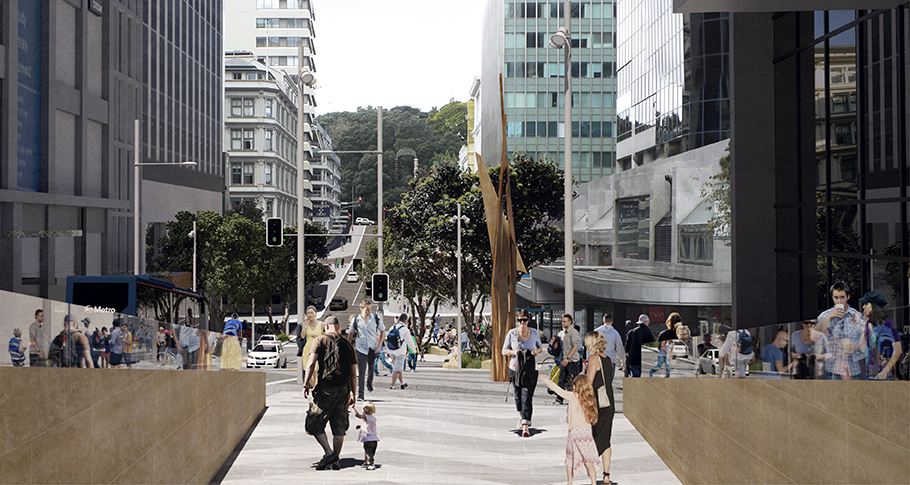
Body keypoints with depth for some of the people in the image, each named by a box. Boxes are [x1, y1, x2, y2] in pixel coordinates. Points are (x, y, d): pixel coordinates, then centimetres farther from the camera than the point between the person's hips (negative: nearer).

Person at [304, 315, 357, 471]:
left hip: (325, 388, -4)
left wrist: (306, 384, -5)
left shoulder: (321, 340, 1)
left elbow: (311, 364, -10)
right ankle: (335, 460, 9)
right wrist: (352, 393, 19)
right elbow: (353, 373, 12)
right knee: (339, 427, 9)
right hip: (343, 389, 4)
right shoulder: (347, 344, 12)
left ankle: (329, 453, -11)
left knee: (314, 424, 4)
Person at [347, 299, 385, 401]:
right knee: (361, 372, -8)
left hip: (373, 348, 2)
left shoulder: (376, 318, -5)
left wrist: (379, 345, -2)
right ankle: (360, 394, -5)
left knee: (371, 369, 17)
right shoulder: (356, 320, -6)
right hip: (361, 349, -2)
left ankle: (369, 383, 47)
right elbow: (350, 333, 8)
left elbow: (383, 331, 5)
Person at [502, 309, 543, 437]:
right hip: (515, 368, 1)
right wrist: (513, 352, -19)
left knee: (527, 397, -10)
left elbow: (540, 346, 15)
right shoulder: (512, 333, -4)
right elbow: (504, 350, 2)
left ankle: (525, 427, -10)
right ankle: (521, 415, 45)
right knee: (518, 395, 14)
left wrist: (537, 351, -8)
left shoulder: (534, 333, -1)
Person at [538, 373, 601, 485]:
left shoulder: (573, 396, -3)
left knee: (569, 459, 13)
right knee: (589, 461, 1)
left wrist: (545, 379, 11)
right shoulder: (590, 400, 10)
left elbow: (558, 390, 0)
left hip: (575, 431, -3)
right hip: (587, 431, 3)